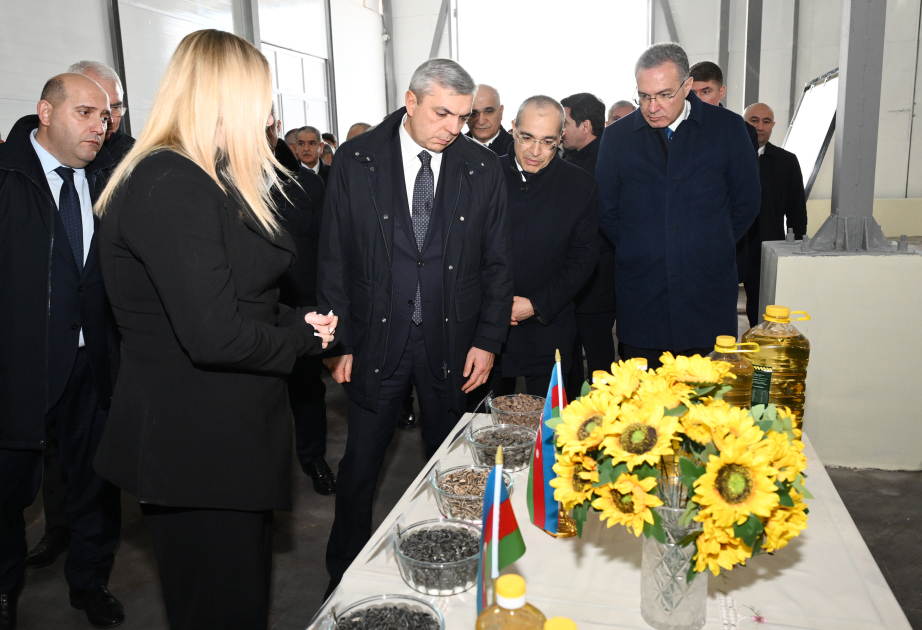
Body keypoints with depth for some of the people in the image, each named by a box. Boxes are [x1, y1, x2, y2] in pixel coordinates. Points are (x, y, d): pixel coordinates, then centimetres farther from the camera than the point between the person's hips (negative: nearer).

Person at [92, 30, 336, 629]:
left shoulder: (196, 180, 11)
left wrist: (296, 319, -1)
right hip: (199, 445, -10)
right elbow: (214, 335, -28)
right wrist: (302, 338, -10)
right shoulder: (171, 186, -23)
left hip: (226, 432, 10)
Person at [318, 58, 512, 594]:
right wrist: (341, 341, -4)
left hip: (453, 343, 1)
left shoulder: (483, 168, 1)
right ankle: (344, 579, 29)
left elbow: (497, 263, 4)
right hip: (377, 341, -1)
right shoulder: (357, 161, -2)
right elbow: (336, 259, -1)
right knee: (359, 468, 9)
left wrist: (488, 340, -2)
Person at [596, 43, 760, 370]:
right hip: (640, 301, 1)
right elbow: (606, 211, 10)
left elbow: (746, 202, 9)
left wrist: (711, 251, 6)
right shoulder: (616, 137, 5)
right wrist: (639, 254, 6)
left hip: (708, 298, 0)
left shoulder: (729, 128, 2)